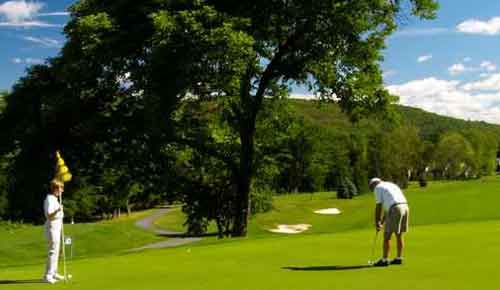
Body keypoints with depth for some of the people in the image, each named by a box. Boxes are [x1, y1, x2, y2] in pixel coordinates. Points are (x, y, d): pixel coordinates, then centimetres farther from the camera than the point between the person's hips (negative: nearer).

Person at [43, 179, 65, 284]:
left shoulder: (54, 198, 14)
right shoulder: (50, 199, -17)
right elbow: (49, 215, -26)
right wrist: (57, 210, -41)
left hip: (57, 227, 11)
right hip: (52, 227, -11)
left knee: (56, 251, 15)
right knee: (53, 251, -13)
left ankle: (54, 273, 22)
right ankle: (48, 275, -12)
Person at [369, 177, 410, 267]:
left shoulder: (378, 188, 6)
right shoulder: (392, 186, 30)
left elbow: (378, 207, 2)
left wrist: (377, 223, 8)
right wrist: (382, 221, 30)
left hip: (395, 211, -8)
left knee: (387, 236, 0)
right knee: (399, 236, 18)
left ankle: (384, 260, 3)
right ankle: (399, 258, 22)